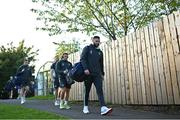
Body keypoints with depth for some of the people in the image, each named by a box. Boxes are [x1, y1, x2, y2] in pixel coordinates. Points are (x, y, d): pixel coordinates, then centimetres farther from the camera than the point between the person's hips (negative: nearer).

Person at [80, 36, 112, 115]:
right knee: (87, 91, 6)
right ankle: (85, 107, 20)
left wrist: (102, 73, 17)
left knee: (100, 90, -11)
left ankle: (103, 108, -21)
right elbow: (82, 59, -5)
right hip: (88, 73, -3)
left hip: (97, 74, 3)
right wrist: (85, 68, -20)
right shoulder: (87, 48, 7)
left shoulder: (100, 52, 20)